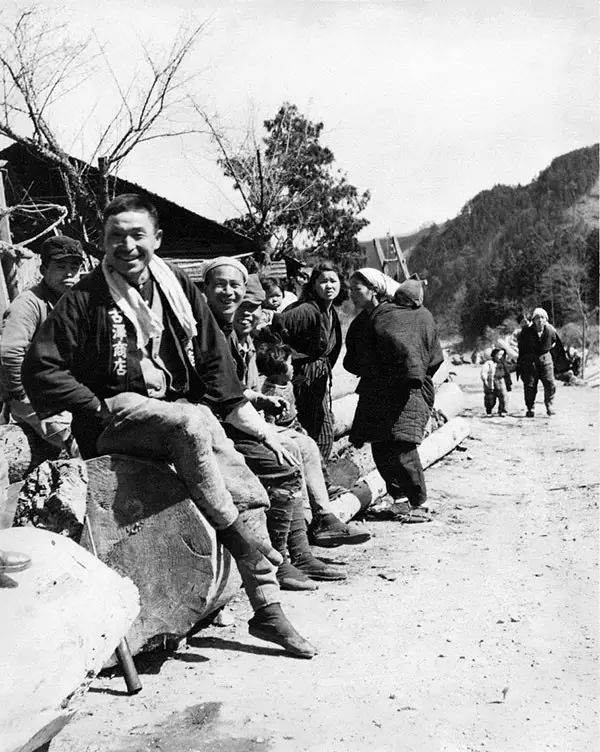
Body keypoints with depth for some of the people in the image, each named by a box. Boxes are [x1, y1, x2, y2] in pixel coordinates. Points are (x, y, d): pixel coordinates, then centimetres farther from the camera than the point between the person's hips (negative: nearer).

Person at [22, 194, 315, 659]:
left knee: (252, 494, -10)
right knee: (190, 422, -36)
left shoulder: (179, 289, 8)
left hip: (181, 407, 5)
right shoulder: (86, 299, -5)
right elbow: (40, 368, -6)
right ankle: (235, 533, -19)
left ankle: (268, 611, 1)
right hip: (117, 415, -4)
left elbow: (215, 363, 10)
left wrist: (259, 427, 4)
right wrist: (98, 409, -12)